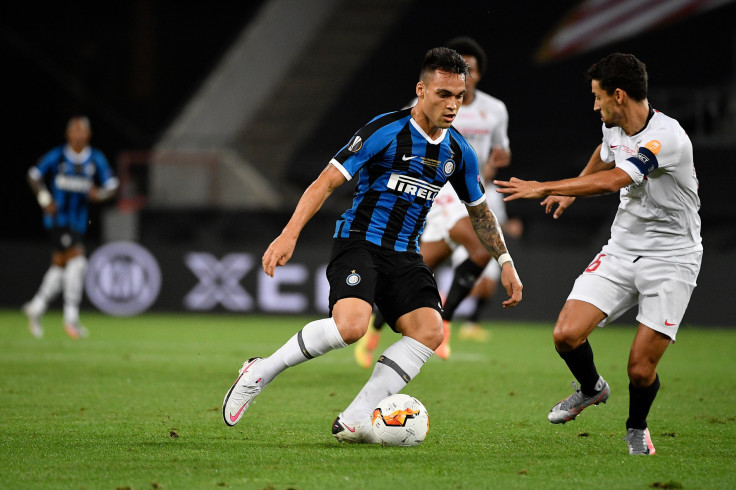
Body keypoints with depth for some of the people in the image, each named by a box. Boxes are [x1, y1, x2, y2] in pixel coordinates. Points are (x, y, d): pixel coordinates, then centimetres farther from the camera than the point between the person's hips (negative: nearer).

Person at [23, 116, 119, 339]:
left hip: (79, 219, 5)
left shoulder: (96, 159, 3)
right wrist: (45, 199, -8)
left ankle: (36, 308, 31)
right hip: (58, 218, -5)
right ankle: (71, 317, -15)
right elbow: (34, 176, 4)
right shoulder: (56, 156, -6)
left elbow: (111, 185, 6)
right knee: (76, 260, -18)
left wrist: (99, 193, -16)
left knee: (60, 266, 13)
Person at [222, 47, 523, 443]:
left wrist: (505, 262, 18)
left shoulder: (459, 152, 8)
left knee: (430, 329, -19)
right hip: (358, 243, -6)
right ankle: (259, 373, -9)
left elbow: (479, 210, 24)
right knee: (351, 324, -31)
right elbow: (327, 181, -13)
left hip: (404, 255, 6)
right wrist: (290, 234, -23)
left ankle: (353, 421, -16)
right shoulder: (385, 131, -11)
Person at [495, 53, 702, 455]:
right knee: (566, 335, -12)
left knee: (641, 370, -10)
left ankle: (636, 427, 23)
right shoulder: (614, 128, 3)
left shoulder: (667, 137, -24)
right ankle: (591, 388, 21)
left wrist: (543, 188, -29)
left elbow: (612, 181, -34)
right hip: (620, 251, 6)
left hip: (670, 261, -6)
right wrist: (572, 191, 26)